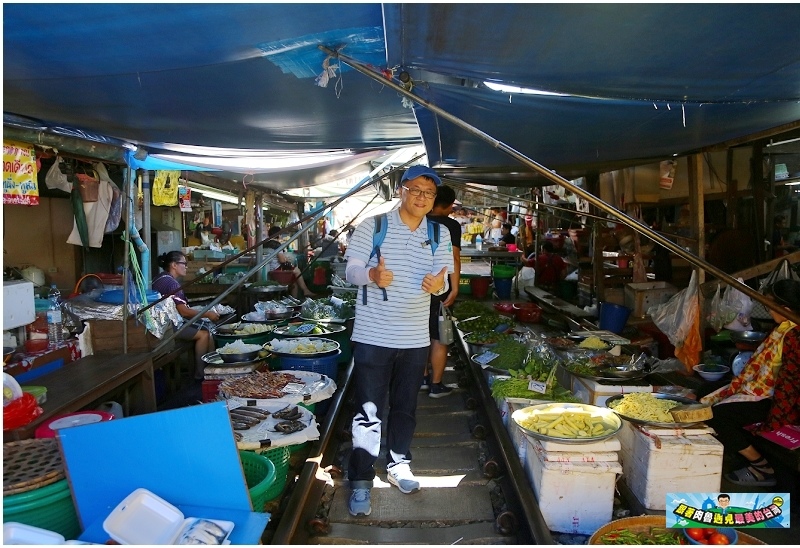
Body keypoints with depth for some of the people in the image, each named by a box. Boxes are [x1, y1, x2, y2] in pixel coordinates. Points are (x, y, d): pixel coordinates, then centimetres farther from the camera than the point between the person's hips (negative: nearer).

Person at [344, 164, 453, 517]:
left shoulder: (438, 234, 6)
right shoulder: (373, 226, -5)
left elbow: (444, 279, 4)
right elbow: (351, 270, -6)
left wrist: (438, 283, -20)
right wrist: (372, 274, -28)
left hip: (416, 339, 4)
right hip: (373, 336, -3)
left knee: (405, 408, 17)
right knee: (368, 412, 1)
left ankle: (398, 464, 36)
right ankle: (361, 482, 13)